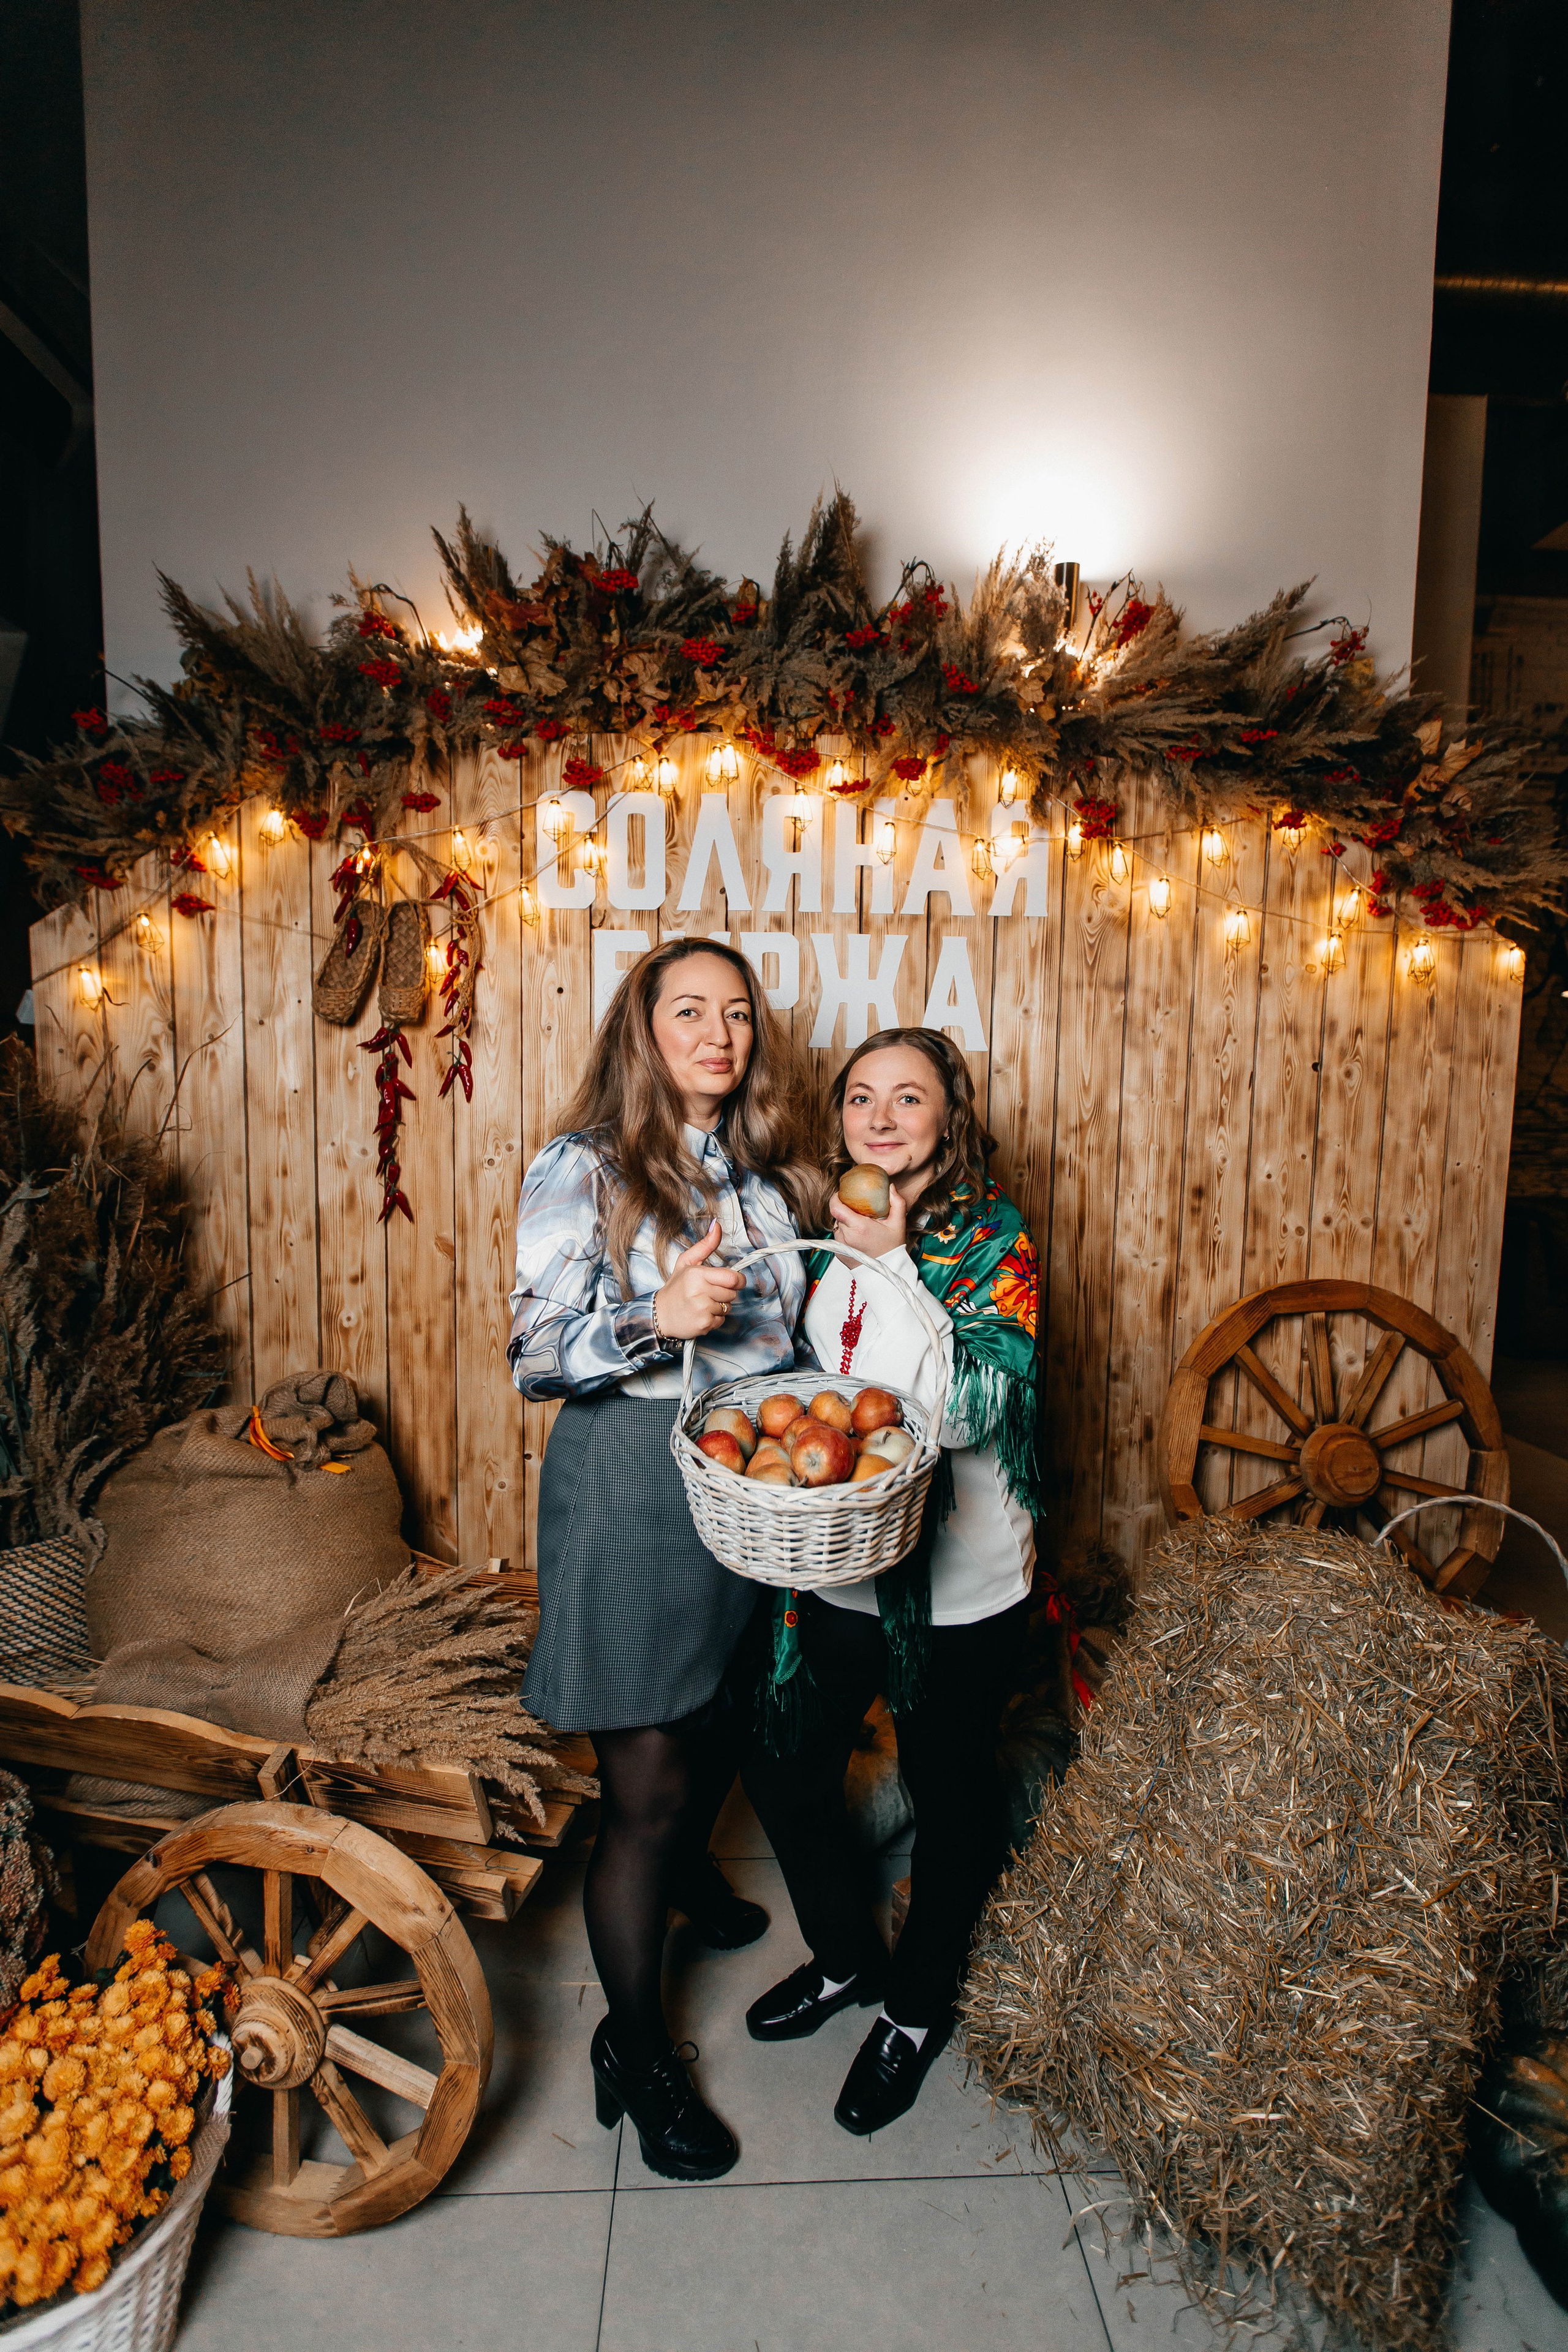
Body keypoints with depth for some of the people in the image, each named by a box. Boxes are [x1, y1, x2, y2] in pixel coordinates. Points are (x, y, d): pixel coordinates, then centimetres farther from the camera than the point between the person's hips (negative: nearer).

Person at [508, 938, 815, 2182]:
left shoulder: (767, 1170, 7)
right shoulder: (583, 1169, -12)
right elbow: (535, 1355, -15)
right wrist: (657, 1319, -29)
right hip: (632, 1487, -6)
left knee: (722, 1718, 25)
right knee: (644, 1789, 3)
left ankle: (690, 1868, 58)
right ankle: (635, 2052, 25)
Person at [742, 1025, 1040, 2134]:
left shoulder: (993, 1239, -13)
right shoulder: (833, 1231, 2)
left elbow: (972, 1408, -24)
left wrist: (890, 1264, -28)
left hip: (958, 1584, -5)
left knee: (949, 1797, 14)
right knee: (784, 1770, 16)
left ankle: (918, 2005, 41)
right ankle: (847, 1956, 44)